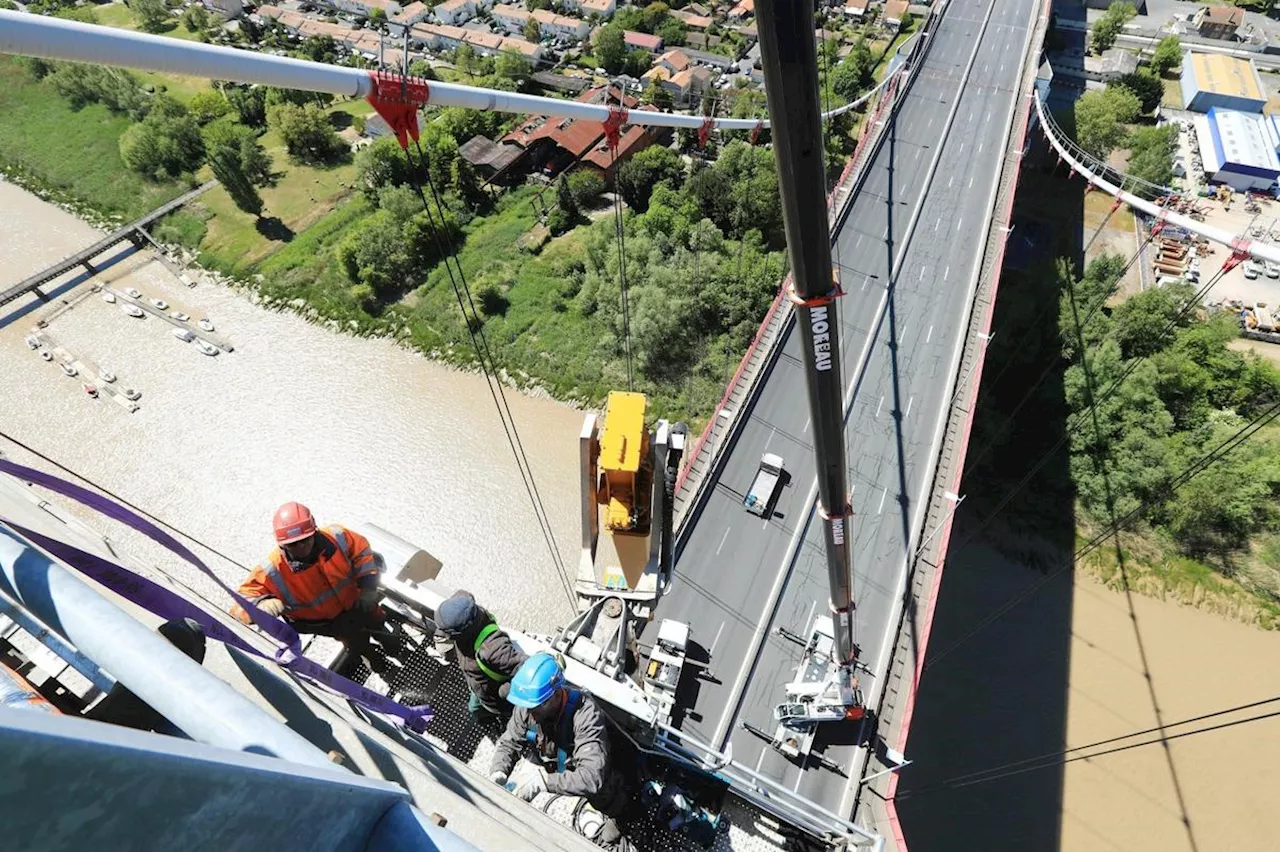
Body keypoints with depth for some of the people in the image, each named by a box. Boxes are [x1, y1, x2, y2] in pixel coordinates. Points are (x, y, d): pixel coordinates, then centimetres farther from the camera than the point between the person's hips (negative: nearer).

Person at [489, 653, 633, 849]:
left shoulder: (585, 715, -41)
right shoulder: (527, 705, -24)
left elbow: (592, 777, -47)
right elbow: (509, 743, -11)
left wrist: (542, 781, -50)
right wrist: (497, 774, -31)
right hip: (556, 776, 5)